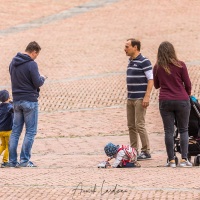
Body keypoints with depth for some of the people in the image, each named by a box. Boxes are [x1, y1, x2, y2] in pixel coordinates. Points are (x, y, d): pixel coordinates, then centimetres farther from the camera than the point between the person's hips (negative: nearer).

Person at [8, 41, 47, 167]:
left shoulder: (13, 63, 9)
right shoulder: (31, 64, -15)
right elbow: (38, 83, -17)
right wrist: (42, 78, 6)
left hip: (17, 100, 7)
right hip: (30, 100, -7)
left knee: (15, 131, 10)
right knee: (31, 131, -1)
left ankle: (12, 160, 7)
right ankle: (24, 160, -5)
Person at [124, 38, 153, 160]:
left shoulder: (144, 62, -10)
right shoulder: (131, 62, 15)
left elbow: (151, 80, -14)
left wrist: (147, 96, -21)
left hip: (140, 99, -8)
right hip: (130, 99, 8)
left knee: (139, 125, -10)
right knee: (131, 126, 8)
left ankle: (146, 151, -5)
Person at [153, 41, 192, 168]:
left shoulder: (157, 67, 1)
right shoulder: (180, 65, -5)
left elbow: (156, 85, 13)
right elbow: (188, 84, 1)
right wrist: (188, 95, 19)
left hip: (165, 101, 1)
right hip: (182, 100, -1)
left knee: (169, 131, 5)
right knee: (184, 130, 7)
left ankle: (171, 160, 1)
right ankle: (184, 159, -2)